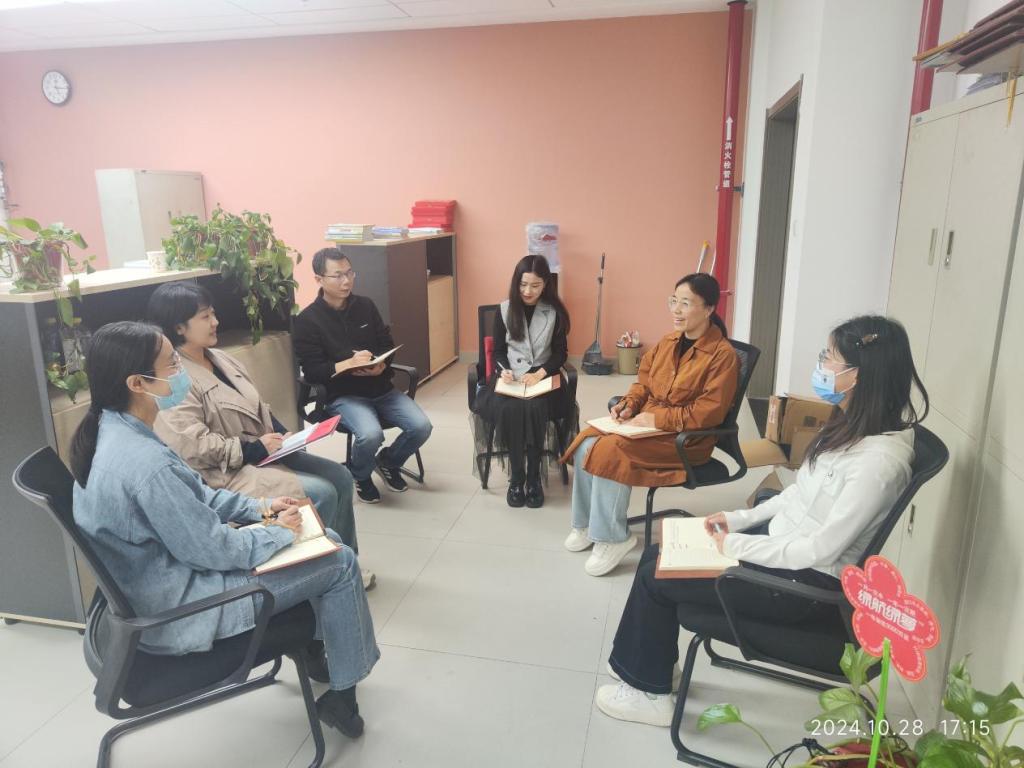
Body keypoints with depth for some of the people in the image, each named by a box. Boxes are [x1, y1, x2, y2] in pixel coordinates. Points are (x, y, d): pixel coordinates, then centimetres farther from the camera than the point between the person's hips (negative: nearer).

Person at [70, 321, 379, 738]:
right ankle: (342, 695, 15)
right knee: (340, 564, -4)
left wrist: (260, 508, 2)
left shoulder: (112, 432, -2)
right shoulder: (143, 462, -33)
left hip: (170, 568, 9)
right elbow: (209, 549, -24)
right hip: (178, 611, -9)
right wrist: (279, 532, -10)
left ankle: (314, 645, 32)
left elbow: (195, 495, 9)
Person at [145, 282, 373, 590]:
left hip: (262, 452, 9)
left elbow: (258, 408, 16)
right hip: (226, 473, -9)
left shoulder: (219, 358, 11)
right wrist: (254, 448, -19)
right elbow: (193, 447, -24)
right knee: (321, 494, -20)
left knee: (340, 476, 0)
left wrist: (282, 434, -2)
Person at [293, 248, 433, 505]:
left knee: (421, 426, -15)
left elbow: (387, 345, 10)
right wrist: (348, 364, -24)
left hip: (381, 388, 5)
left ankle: (387, 461, 18)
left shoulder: (365, 305, 8)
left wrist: (381, 366, -13)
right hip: (342, 395, -4)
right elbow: (311, 371, -11)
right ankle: (359, 476, 5)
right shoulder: (307, 320, -6)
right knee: (371, 434, -32)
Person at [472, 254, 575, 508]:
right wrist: (503, 370, -13)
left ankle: (534, 477, -16)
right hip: (511, 376, 1)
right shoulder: (504, 310, 4)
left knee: (534, 408, -32)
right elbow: (498, 351, 8)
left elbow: (561, 353, 1)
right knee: (509, 409, -31)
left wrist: (539, 373, -16)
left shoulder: (555, 312, 1)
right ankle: (516, 477, -16)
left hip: (543, 376, -1)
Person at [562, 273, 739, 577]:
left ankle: (613, 537, -12)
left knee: (612, 451, -28)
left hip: (684, 439, -7)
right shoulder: (668, 341, 8)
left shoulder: (723, 355, -14)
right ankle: (586, 523, 2)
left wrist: (657, 418, -20)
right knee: (586, 444, -15)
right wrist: (629, 405, -3)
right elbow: (644, 381, 18)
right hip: (646, 423, 7)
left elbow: (709, 412, -20)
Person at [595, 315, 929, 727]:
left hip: (807, 579, -9)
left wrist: (736, 545, -17)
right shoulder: (852, 424, 1)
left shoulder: (879, 460, -28)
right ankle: (655, 664, 25)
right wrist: (739, 519, 4)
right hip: (782, 540, 9)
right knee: (659, 554, 7)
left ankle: (649, 691, 17)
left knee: (655, 578, -6)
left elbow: (821, 550, -26)